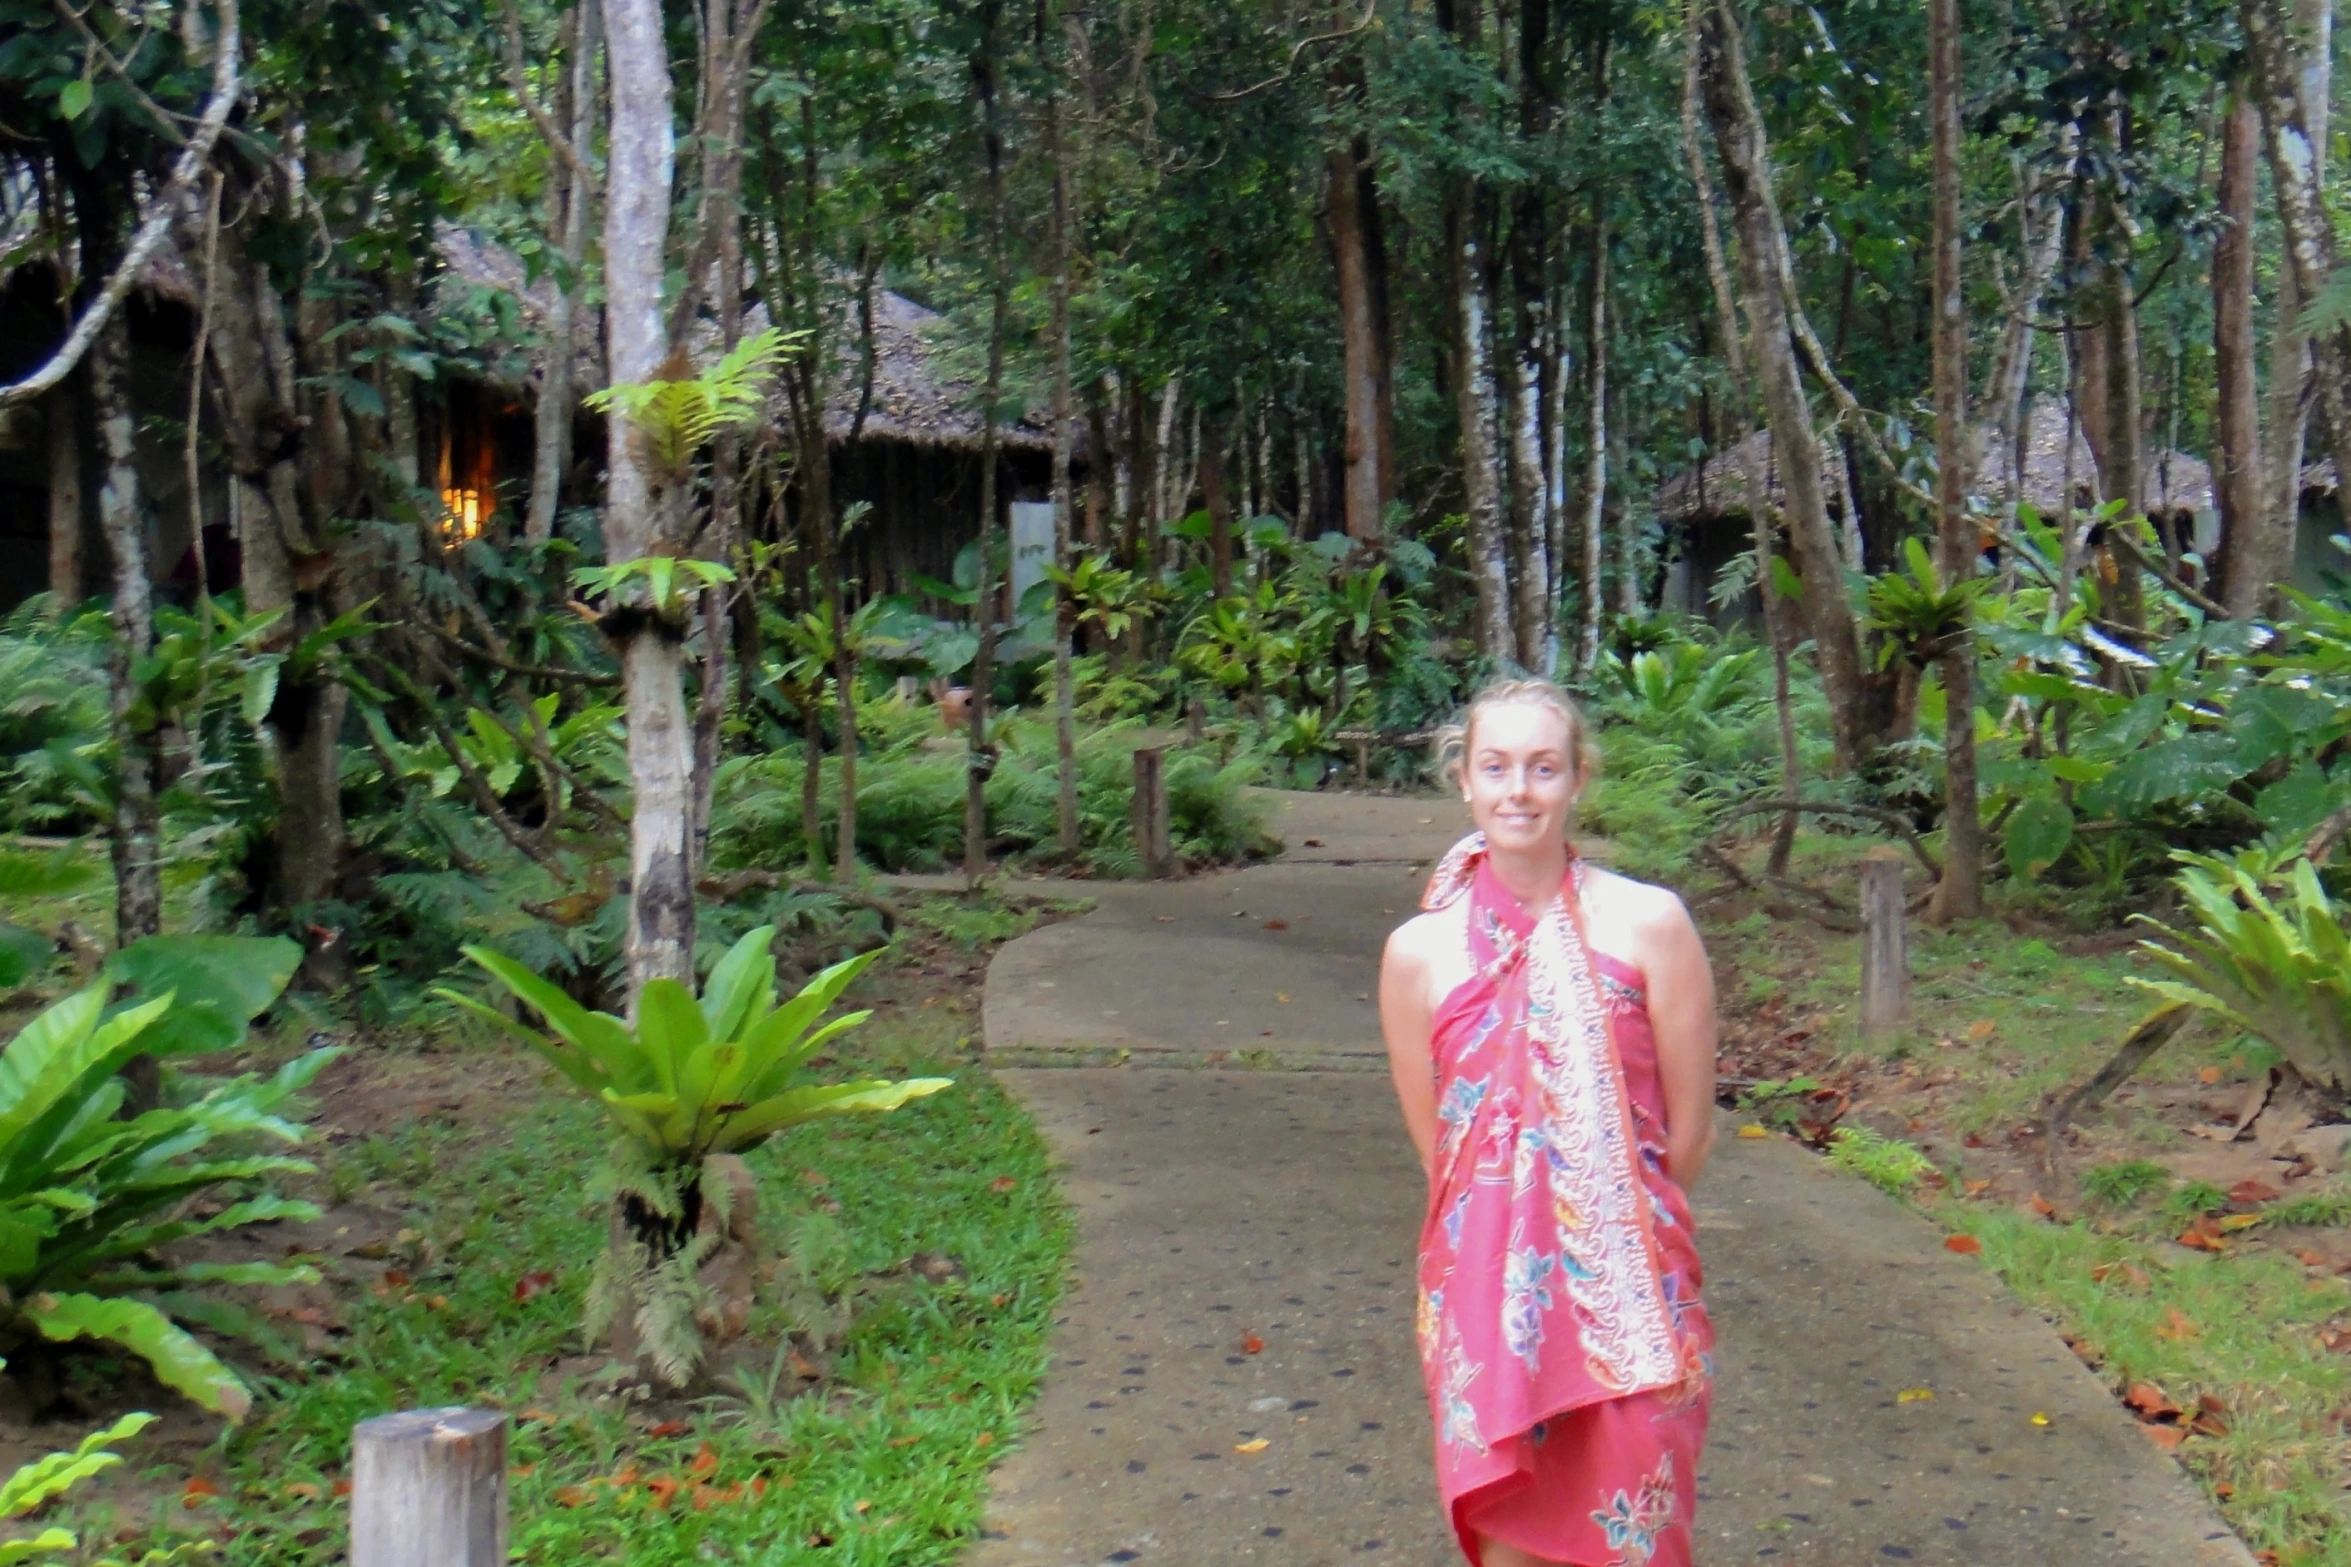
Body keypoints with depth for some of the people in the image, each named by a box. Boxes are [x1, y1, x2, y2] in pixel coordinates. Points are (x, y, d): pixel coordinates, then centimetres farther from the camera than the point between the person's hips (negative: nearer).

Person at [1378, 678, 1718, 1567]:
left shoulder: (1648, 925, -4)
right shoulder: (1418, 952, -2)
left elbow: (1690, 1129, 1)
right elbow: (1436, 1146, 6)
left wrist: (1613, 1235, 8)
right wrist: (1514, 1239, 8)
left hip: (1628, 1293, -1)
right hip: (1487, 1293, 1)